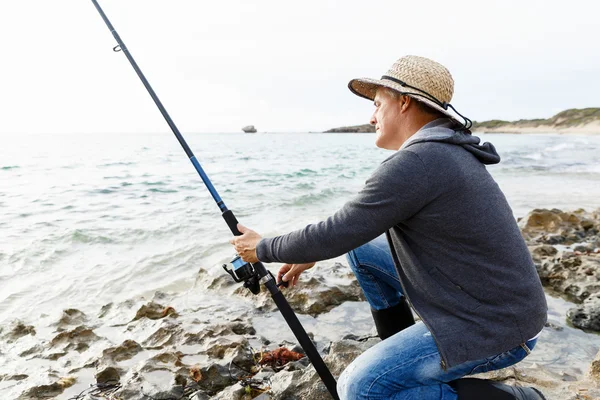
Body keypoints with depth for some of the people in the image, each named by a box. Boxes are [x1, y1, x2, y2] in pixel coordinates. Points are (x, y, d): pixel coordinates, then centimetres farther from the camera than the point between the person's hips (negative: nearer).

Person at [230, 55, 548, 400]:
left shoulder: (416, 163, -24)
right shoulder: (447, 151, 8)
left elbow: (337, 233, -18)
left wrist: (263, 249, -2)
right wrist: (310, 255, 17)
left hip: (496, 328, -9)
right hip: (495, 305, 9)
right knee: (361, 247, 10)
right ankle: (401, 355, 24)